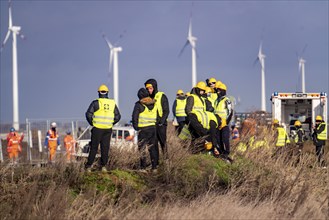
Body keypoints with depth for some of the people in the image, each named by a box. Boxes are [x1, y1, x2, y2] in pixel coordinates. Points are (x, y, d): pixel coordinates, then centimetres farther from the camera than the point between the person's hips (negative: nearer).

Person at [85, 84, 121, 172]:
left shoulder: (96, 103, -6)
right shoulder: (112, 103, 6)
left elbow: (88, 114, -9)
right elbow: (118, 116, 9)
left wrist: (92, 123, 6)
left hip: (97, 129, -2)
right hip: (108, 129, 3)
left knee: (94, 148, 3)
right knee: (105, 148, 8)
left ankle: (88, 166, 2)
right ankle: (103, 166, 6)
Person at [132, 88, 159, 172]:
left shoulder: (139, 105, -8)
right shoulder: (154, 104, 7)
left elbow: (135, 117, -9)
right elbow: (158, 115, 13)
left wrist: (136, 127, 1)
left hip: (143, 129, -4)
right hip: (153, 128, 4)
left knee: (142, 149, 1)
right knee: (153, 148, 11)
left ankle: (143, 168, -2)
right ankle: (154, 167, 11)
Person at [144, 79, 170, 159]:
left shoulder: (162, 97, -1)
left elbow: (166, 111, -4)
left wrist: (162, 121, -14)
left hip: (160, 124, -5)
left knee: (163, 142, -5)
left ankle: (166, 158, -2)